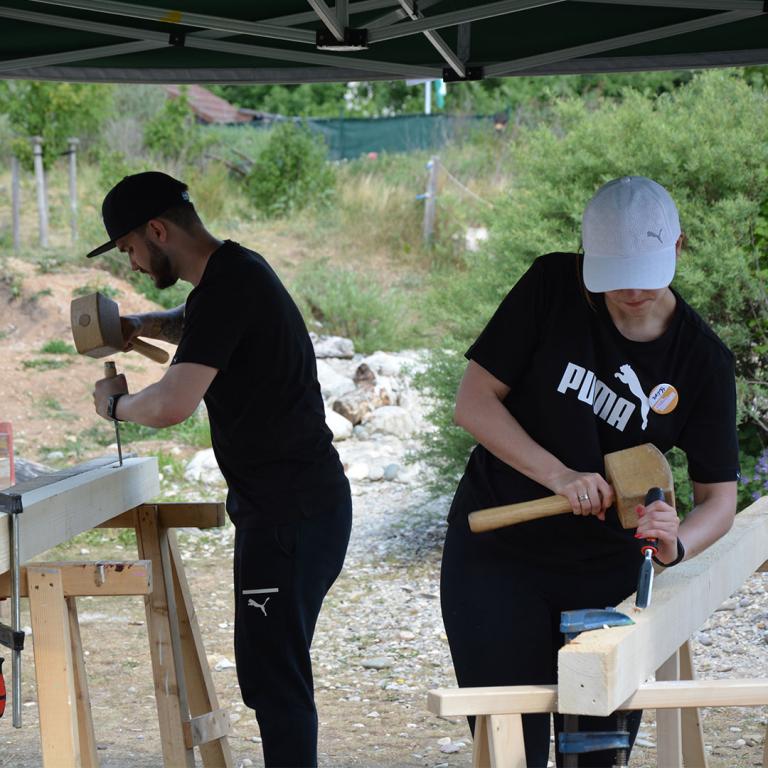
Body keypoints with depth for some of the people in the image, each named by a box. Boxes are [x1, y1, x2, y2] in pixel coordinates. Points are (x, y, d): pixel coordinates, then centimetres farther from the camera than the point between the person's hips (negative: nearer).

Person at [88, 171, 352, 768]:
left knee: (274, 678, -8)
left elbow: (171, 405, -28)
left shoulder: (228, 287, -18)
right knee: (274, 674, 15)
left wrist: (115, 404, -8)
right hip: (298, 503, 10)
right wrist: (151, 325, 20)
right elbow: (205, 327, 40)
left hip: (289, 515, -10)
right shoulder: (237, 272, 14)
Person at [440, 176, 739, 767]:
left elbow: (720, 496, -7)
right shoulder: (553, 287, -11)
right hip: (498, 556, -2)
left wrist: (677, 543, -29)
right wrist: (559, 477, -23)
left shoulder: (703, 360, -8)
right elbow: (473, 402, -10)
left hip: (608, 568, 2)